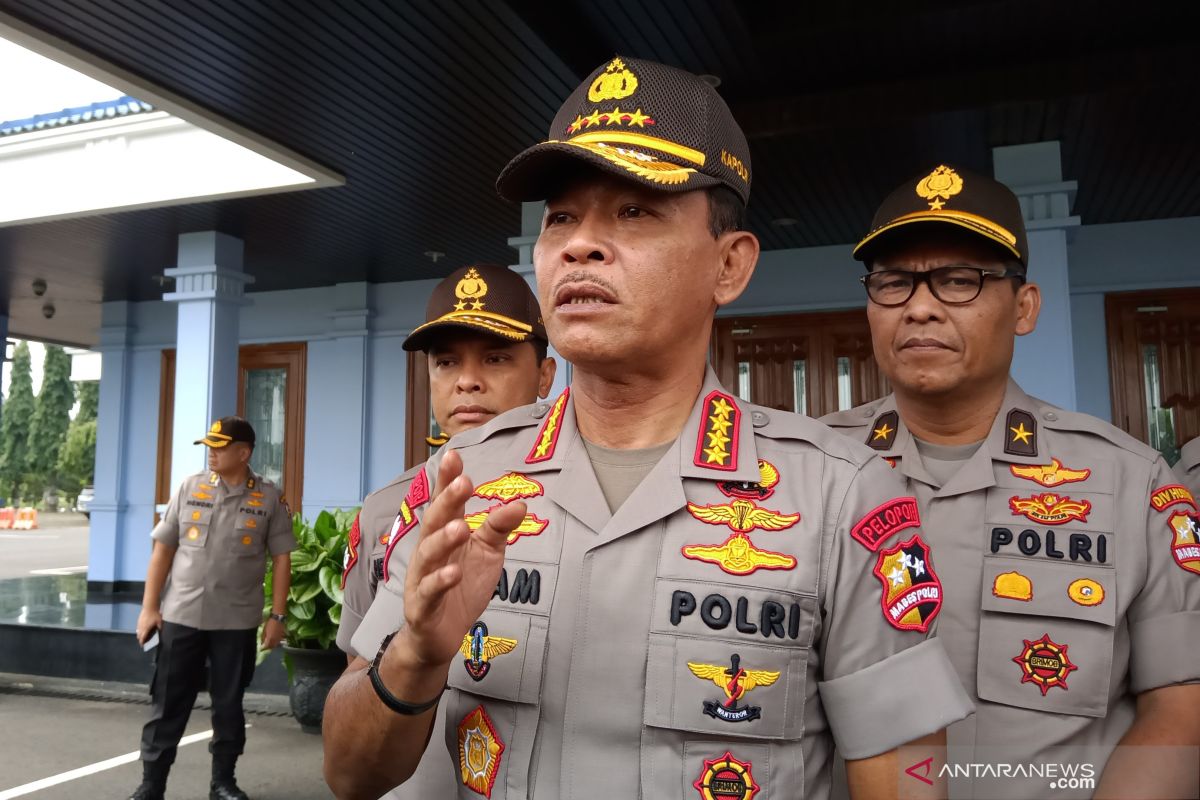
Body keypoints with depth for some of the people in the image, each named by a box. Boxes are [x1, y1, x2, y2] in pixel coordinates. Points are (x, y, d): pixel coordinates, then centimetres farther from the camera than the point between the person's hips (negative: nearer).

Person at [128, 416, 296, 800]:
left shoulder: (270, 497, -2)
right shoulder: (190, 487, 3)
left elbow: (281, 558, 0)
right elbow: (163, 548, 6)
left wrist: (277, 616, -4)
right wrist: (149, 607, 1)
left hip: (238, 621, -1)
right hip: (181, 616, 1)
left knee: (229, 705, 10)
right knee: (168, 704, 7)